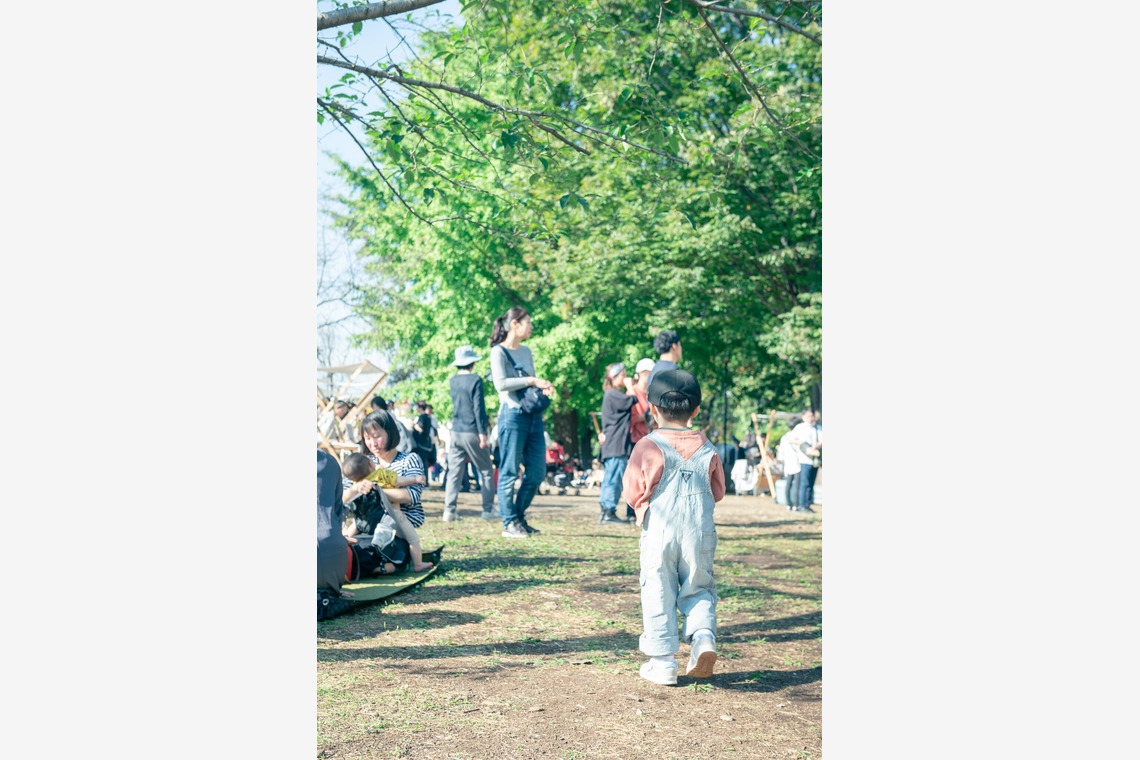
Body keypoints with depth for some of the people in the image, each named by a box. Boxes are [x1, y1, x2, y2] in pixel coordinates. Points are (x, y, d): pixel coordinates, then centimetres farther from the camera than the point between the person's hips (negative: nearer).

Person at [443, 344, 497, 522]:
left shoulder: (453, 381, 8)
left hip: (456, 432, 5)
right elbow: (478, 408, -14)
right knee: (486, 472, 6)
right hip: (472, 432, -5)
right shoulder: (475, 380, -10)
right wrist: (482, 432, -13)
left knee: (454, 472, 4)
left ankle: (449, 509, -3)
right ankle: (488, 509, 5)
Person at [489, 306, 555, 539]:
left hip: (533, 415, 8)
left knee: (537, 472, 7)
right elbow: (501, 383, -17)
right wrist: (531, 380, -16)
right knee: (510, 472, -2)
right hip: (512, 415, -8)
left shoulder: (526, 352, 19)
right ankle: (509, 523, 5)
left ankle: (519, 517, 20)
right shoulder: (499, 351, -4)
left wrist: (543, 387, 3)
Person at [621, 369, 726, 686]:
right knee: (699, 589, 17)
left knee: (658, 594, 7)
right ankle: (704, 636, -8)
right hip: (700, 533, 3)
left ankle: (663, 661, 9)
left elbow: (632, 494, -4)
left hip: (659, 532, -2)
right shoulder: (706, 449, 3)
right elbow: (718, 492, 11)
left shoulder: (648, 446, -8)